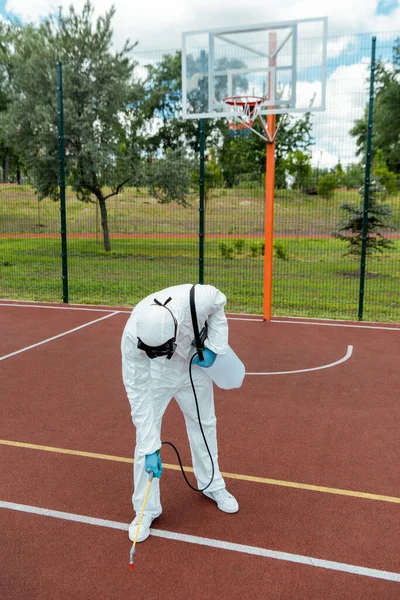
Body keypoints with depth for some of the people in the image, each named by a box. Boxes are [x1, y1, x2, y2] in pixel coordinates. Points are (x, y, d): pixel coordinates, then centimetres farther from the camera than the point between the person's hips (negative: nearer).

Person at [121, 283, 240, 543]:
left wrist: (213, 346, -19)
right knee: (146, 440, -6)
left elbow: (218, 302, -13)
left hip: (193, 363, 2)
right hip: (152, 373, -2)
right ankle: (146, 510, 15)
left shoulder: (195, 300, -39)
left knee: (205, 423, 15)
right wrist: (151, 448, -30)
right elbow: (138, 396, -30)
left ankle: (212, 485, 39)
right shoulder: (132, 337, -38)